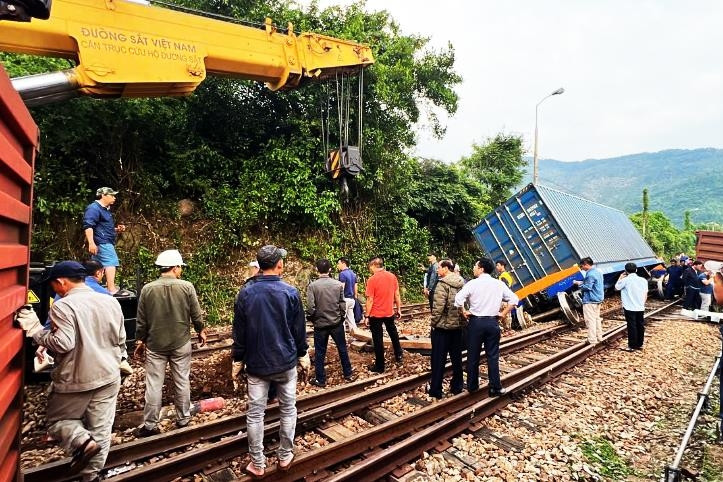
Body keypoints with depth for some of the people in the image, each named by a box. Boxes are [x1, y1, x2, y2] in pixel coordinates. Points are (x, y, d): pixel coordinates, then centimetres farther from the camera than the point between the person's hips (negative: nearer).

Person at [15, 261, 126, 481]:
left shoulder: (63, 306, -14)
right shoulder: (111, 301, 5)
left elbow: (63, 344, -21)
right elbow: (120, 341, 10)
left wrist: (35, 330, -7)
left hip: (75, 380, -5)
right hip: (109, 377, 5)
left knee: (57, 420, 19)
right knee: (101, 430, 13)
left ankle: (82, 441, -6)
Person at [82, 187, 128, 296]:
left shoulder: (106, 209, 24)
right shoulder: (94, 208, -8)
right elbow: (88, 226, -19)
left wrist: (117, 229, 17)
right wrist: (91, 243, -27)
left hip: (106, 242, 11)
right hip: (102, 242, -11)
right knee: (111, 263, -18)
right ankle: (112, 289, -24)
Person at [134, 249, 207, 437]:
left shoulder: (147, 289, -5)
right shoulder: (187, 287, -10)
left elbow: (141, 320, 1)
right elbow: (196, 314, -4)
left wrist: (140, 340, 14)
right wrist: (201, 330, 14)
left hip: (155, 344, 1)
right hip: (181, 343, -1)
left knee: (154, 384, 8)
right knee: (182, 381, 10)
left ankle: (150, 425, 15)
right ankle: (183, 419, 22)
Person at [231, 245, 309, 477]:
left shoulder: (246, 293, -5)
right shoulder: (290, 292, -9)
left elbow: (239, 332, 0)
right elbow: (299, 330, -3)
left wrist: (237, 361, 10)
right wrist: (303, 357, 10)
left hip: (256, 363, 1)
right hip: (286, 362, -1)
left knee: (255, 413, 10)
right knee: (288, 410, 14)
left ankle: (257, 464, 19)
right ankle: (285, 456, 25)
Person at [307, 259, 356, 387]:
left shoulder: (312, 286, -13)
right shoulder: (338, 284, -6)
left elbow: (310, 307, -15)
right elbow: (343, 304, -4)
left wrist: (311, 319, 3)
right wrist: (341, 317, 12)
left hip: (320, 324, -2)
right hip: (337, 323, 2)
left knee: (320, 352, 11)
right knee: (342, 349, 17)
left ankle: (320, 379, 19)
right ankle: (348, 374, 28)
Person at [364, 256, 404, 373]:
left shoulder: (372, 280, -17)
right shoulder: (392, 276, -3)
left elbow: (370, 300, -16)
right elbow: (397, 295, 3)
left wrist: (367, 315, -7)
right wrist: (399, 309, 14)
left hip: (376, 315, -5)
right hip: (389, 312, 5)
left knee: (378, 340, 7)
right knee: (393, 333, 27)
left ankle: (379, 366, 16)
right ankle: (398, 355, 42)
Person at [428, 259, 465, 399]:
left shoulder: (442, 284, -16)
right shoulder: (462, 283, 5)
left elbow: (438, 306, -21)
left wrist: (434, 322, -9)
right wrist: (462, 318, 15)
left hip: (442, 325, -6)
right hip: (458, 325, 6)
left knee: (438, 359, 4)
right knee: (456, 357, 16)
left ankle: (435, 390, 10)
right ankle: (457, 386, 27)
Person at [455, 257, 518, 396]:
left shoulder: (473, 283, -9)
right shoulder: (499, 284, 2)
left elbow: (458, 298, -20)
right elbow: (514, 299, 3)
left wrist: (463, 312, -5)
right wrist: (503, 313, 6)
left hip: (475, 322, -2)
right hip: (493, 322, 2)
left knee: (473, 356, 10)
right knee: (493, 356, 8)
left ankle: (472, 386, 21)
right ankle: (495, 388, 13)